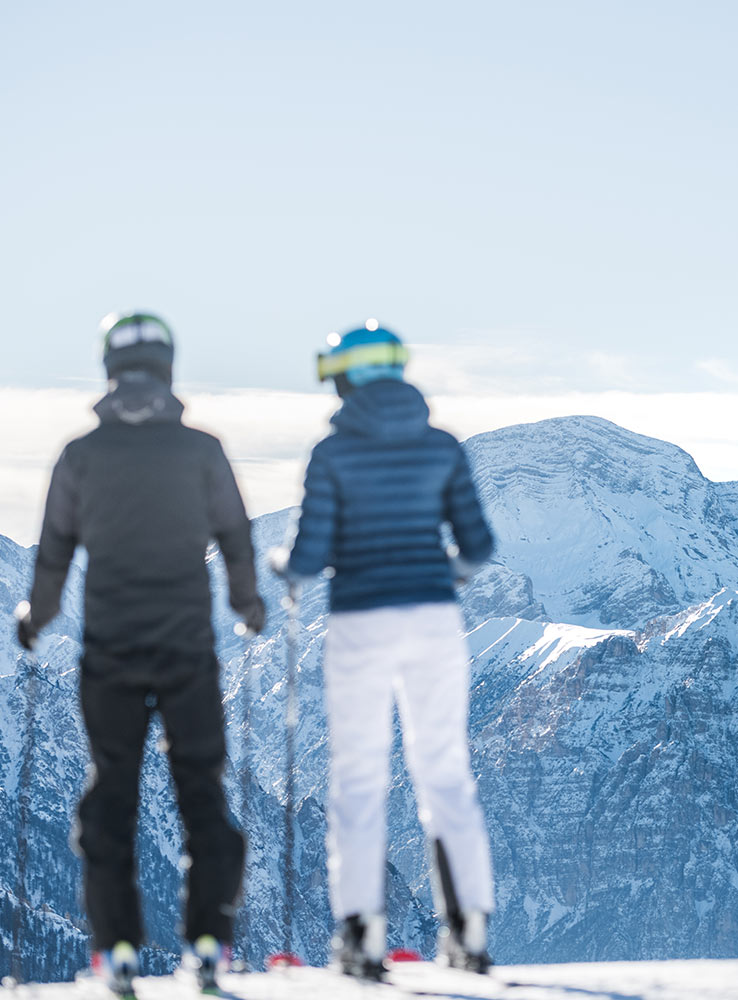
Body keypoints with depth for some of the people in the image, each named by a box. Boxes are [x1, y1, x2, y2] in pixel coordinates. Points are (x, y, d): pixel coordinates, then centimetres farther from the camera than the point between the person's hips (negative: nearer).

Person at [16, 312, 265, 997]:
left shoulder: (82, 454, -2)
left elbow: (55, 549, 5)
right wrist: (248, 604, 24)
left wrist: (36, 618, 22)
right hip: (188, 646, 0)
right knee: (201, 787, 8)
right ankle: (209, 936, 5)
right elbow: (235, 536, 6)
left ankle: (117, 944, 6)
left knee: (111, 791, 8)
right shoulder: (200, 450, -3)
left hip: (109, 651, 0)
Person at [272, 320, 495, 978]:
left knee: (359, 778, 5)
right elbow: (478, 545, 5)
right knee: (447, 775, 10)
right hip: (435, 622, 3)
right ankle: (471, 929, 6)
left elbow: (310, 557, -7)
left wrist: (282, 563, 16)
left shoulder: (332, 454, -5)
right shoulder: (442, 447, 5)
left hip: (361, 627, -3)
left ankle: (363, 931, 0)